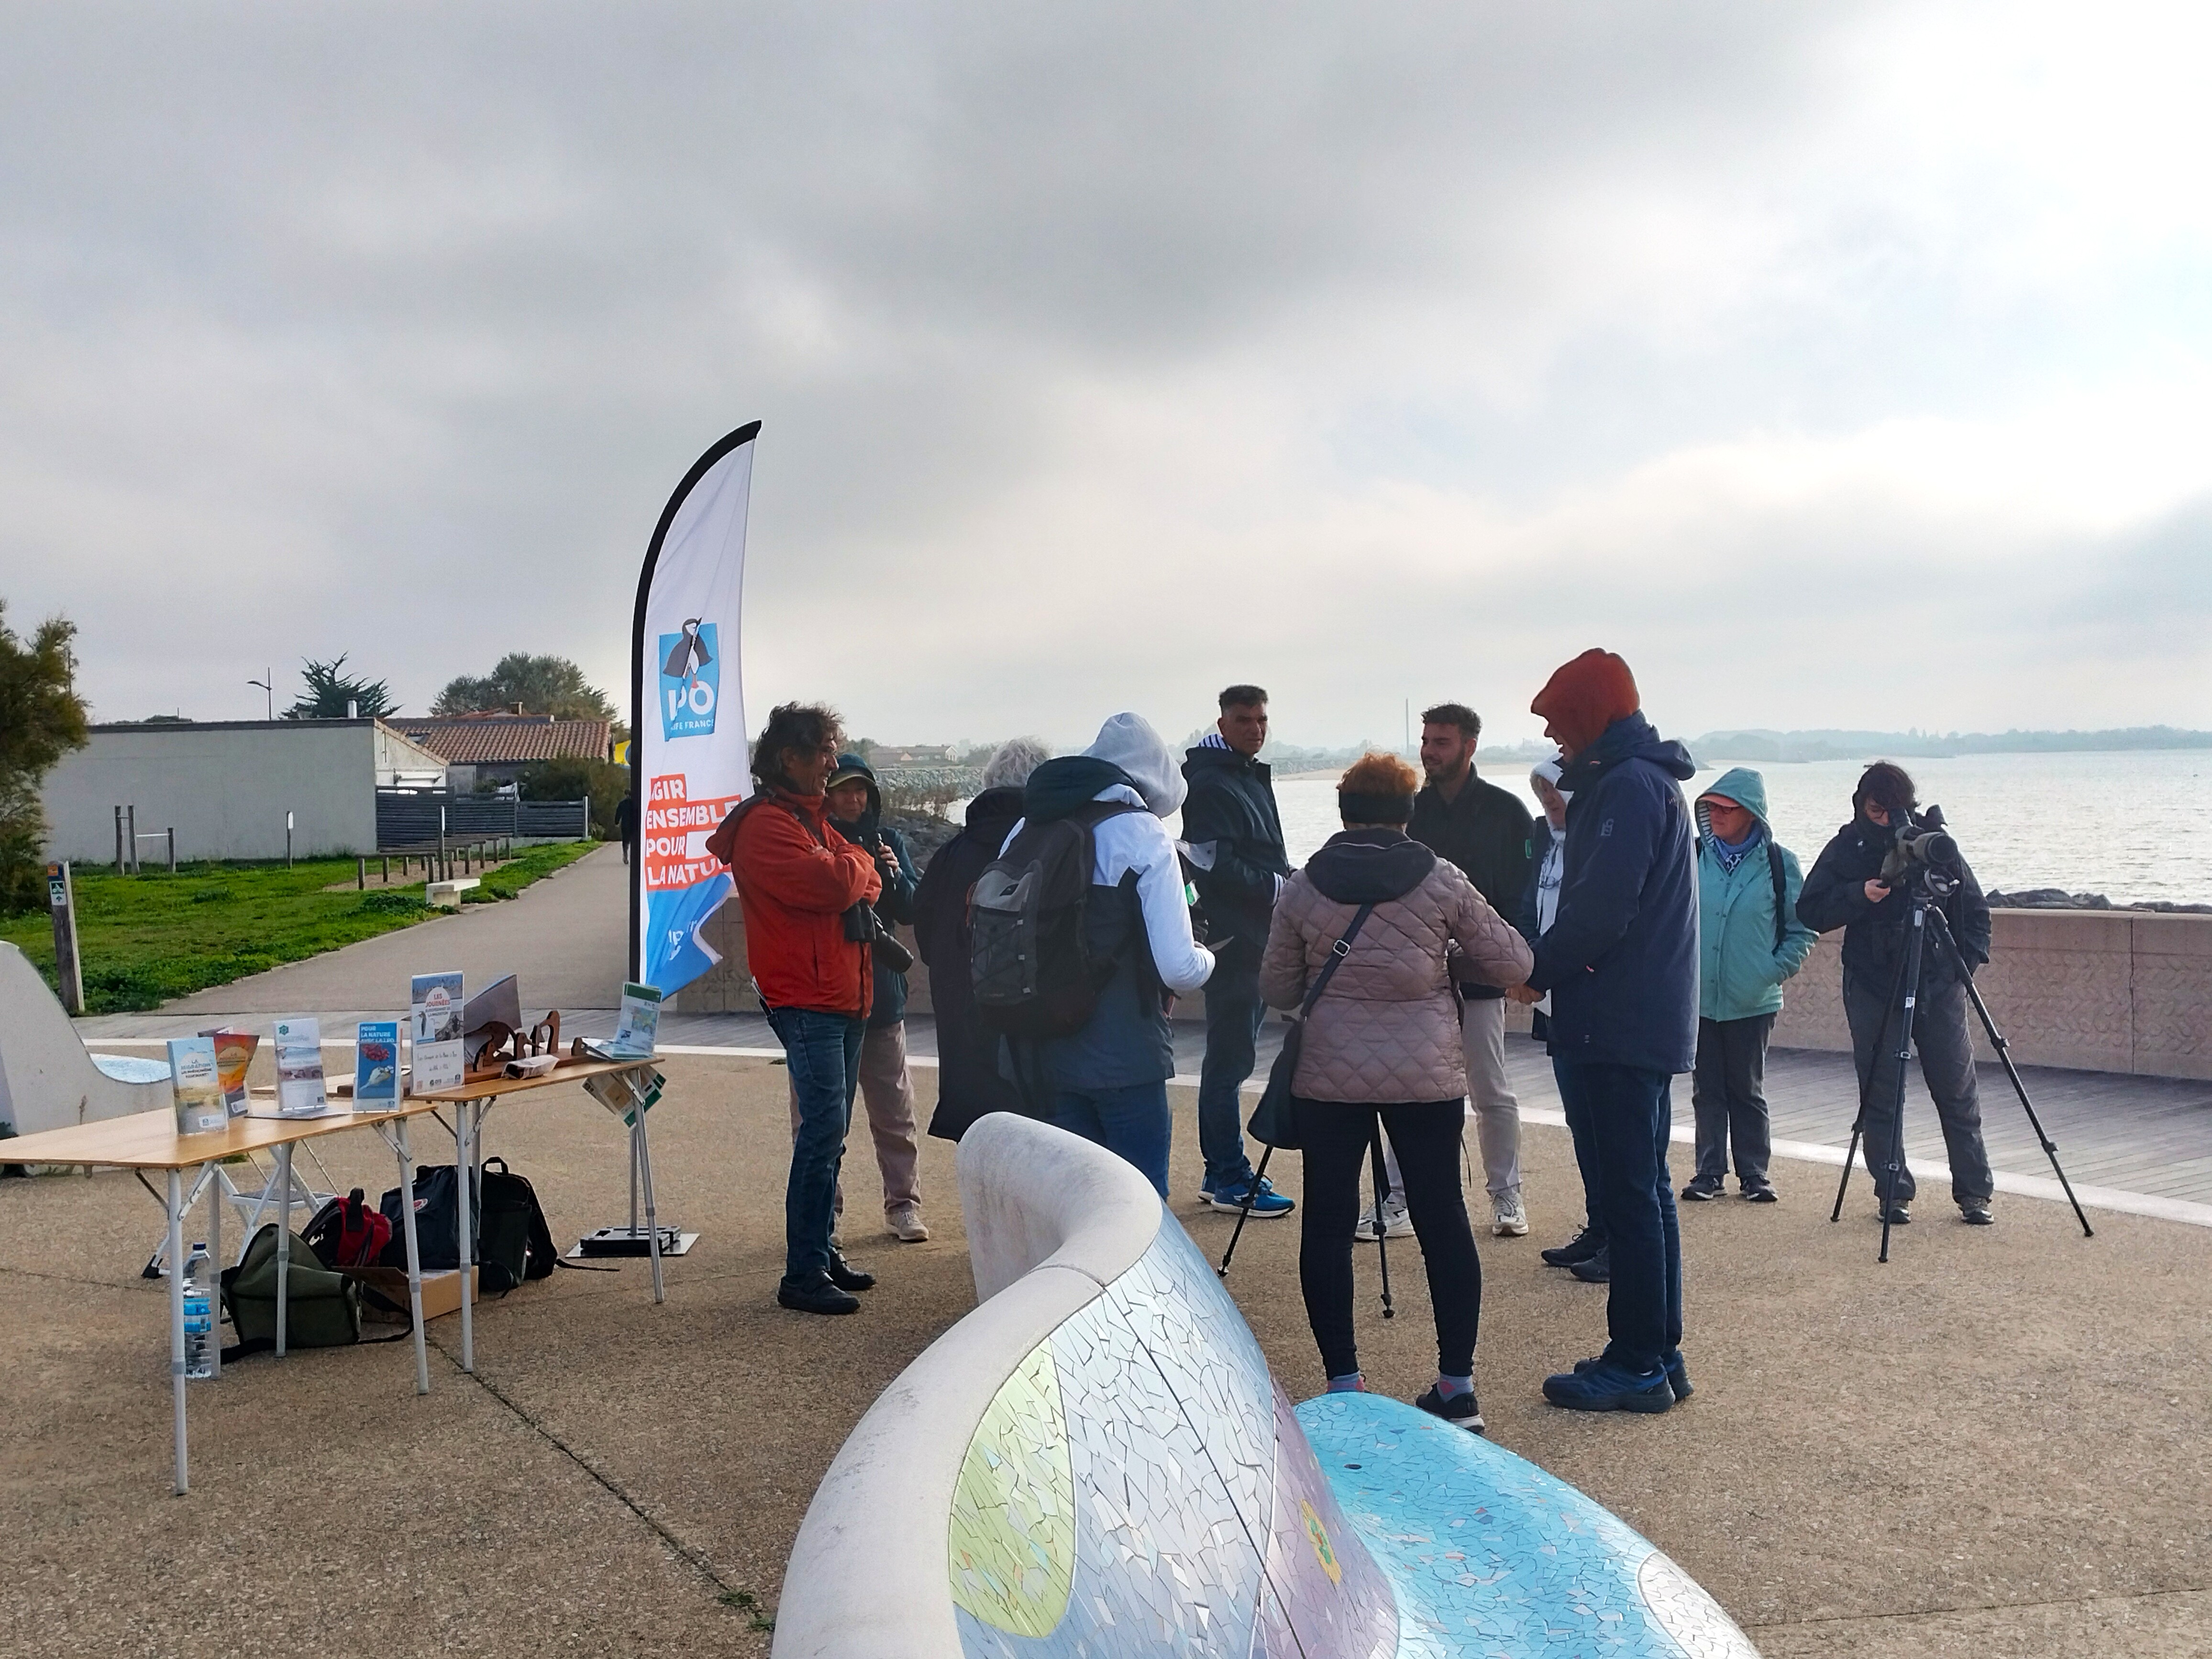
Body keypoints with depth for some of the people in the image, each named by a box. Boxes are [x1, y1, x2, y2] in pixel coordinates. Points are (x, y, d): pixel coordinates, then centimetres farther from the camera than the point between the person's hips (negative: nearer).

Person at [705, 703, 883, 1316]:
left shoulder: (813, 819, 20)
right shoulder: (766, 825, -12)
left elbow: (867, 883, 19)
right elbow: (831, 883, -23)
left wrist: (854, 876, -3)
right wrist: (859, 863, -2)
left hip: (842, 997, 10)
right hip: (806, 999, -10)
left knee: (829, 1132, 14)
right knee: (824, 1129, -12)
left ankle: (821, 1252, 23)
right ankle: (803, 1276, -8)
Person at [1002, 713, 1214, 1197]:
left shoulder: (1025, 831, 5)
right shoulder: (1144, 836, -12)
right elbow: (1179, 969, -17)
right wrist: (1206, 958, 5)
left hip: (1046, 1053, 6)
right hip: (1125, 1059, -6)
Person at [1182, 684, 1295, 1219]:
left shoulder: (1253, 776, 19)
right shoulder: (1210, 784, -12)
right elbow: (1215, 867, -20)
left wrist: (1289, 878, 7)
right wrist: (1278, 886, -14)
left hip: (1260, 934, 10)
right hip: (1233, 937, -10)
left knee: (1231, 1056, 15)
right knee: (1230, 1059, -5)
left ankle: (1221, 1173, 23)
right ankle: (1231, 1180, 1)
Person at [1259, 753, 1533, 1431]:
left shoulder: (1303, 889, 0)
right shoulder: (1441, 879, -2)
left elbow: (1277, 990, 8)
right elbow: (1513, 964, 3)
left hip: (1329, 1076, 0)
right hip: (1428, 1077, 0)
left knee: (1328, 1223, 8)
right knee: (1443, 1219, 8)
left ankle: (1342, 1386, 9)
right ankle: (1458, 1389, 13)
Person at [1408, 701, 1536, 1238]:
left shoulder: (1505, 812, -1)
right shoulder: (1411, 811, 8)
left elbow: (1521, 898, -2)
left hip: (1478, 977, -3)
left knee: (1491, 1093, 5)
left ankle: (1506, 1195, 17)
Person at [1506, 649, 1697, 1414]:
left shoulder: (1626, 787, -15)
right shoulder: (1649, 779, 18)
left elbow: (1597, 913, -22)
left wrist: (1539, 971, -8)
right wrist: (1551, 968, 9)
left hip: (1617, 1028, -11)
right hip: (1648, 1024, 11)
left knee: (1626, 1194, -4)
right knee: (1645, 1189, 15)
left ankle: (1636, 1365, 3)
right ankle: (1658, 1353, 24)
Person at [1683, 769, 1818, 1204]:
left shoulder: (1779, 863, -2)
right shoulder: (1692, 856, 1)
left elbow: (1803, 931, 5)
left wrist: (1774, 971, -5)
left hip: (1753, 1001, -1)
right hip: (1699, 998, 1)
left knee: (1748, 1090, 9)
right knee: (1707, 1090, 8)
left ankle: (1754, 1173, 20)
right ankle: (1709, 1173, 17)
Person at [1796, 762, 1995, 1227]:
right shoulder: (1846, 849, 0)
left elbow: (1975, 910, 10)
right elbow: (1809, 911, -4)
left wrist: (1967, 961, -2)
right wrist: (1859, 895, -19)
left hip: (1939, 984, 1)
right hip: (1872, 989, -1)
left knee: (1958, 1093, 4)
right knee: (1880, 1098, 2)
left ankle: (1975, 1193, 14)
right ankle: (1894, 1193, 12)